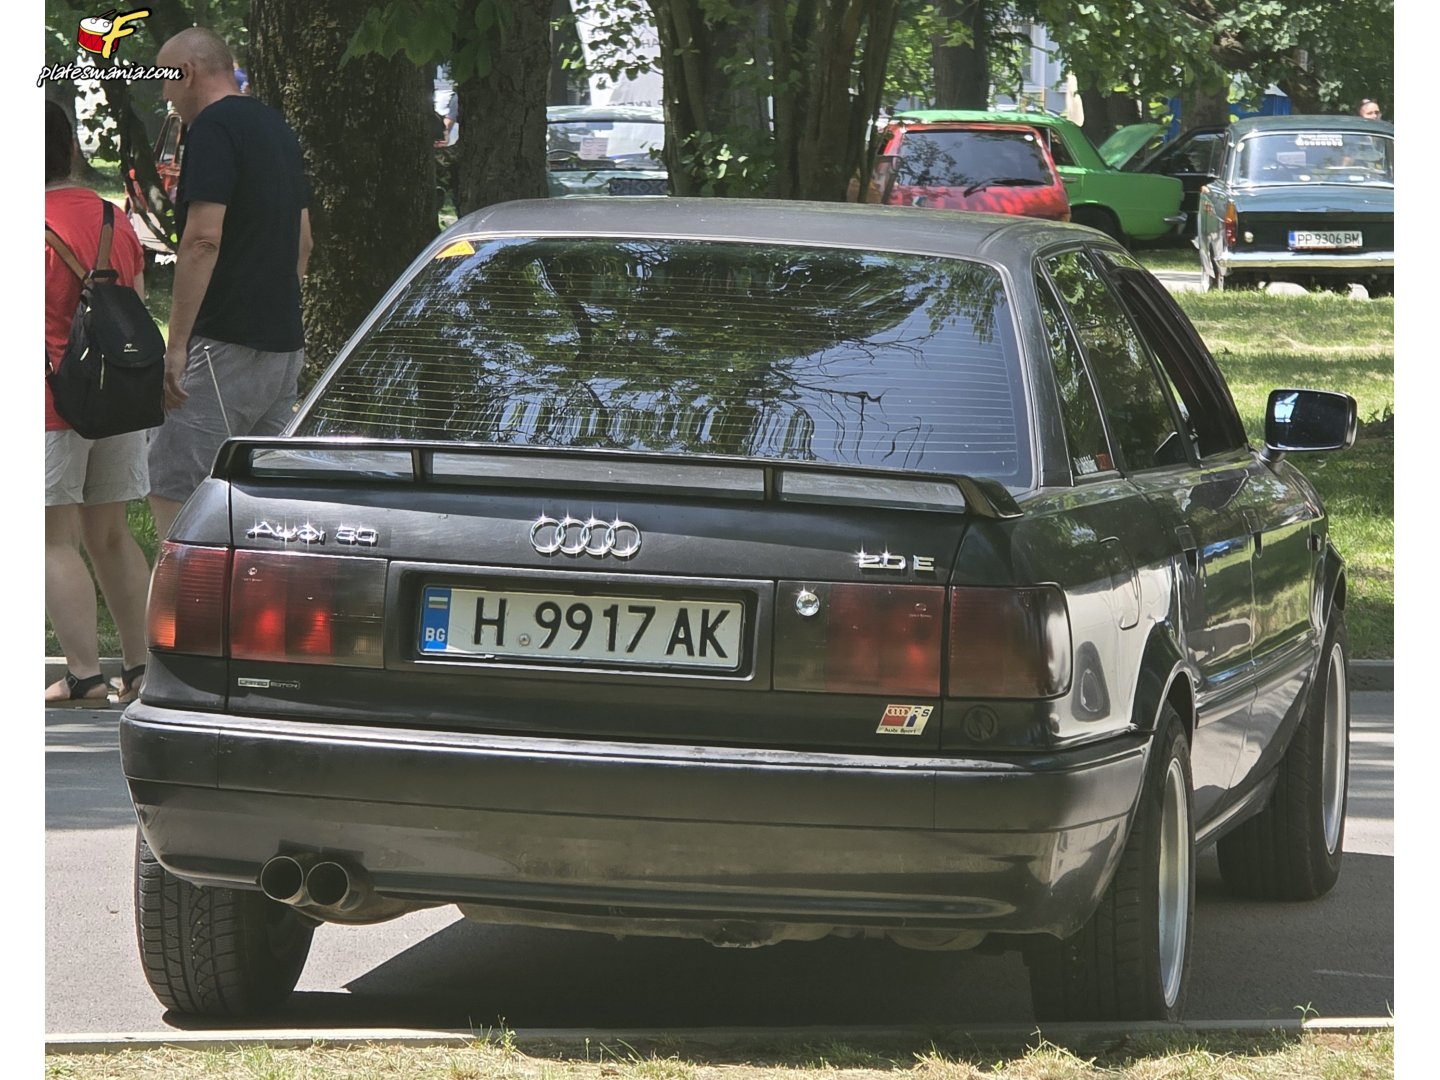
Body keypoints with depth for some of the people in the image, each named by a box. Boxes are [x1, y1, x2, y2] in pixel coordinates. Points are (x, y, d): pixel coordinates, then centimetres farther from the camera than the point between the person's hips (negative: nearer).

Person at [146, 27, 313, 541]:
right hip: (284, 341, 9)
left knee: (170, 491, -8)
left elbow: (203, 238, -20)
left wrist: (176, 345, -20)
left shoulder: (213, 128, -11)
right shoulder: (278, 127, 18)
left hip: (226, 343, -9)